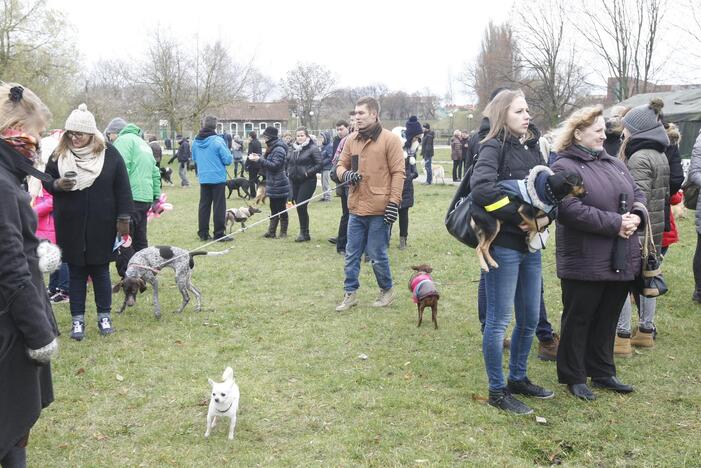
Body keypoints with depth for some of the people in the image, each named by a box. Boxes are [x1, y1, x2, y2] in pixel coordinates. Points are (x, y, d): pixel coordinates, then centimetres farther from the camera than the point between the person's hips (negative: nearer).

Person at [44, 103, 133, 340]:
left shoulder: (109, 154, -6)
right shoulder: (59, 155, -1)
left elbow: (122, 187, -3)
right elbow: (46, 181, 8)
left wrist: (124, 218, -5)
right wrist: (57, 185, -15)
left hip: (101, 226, -1)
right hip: (70, 226, 2)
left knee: (100, 270, 9)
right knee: (76, 272, 9)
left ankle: (104, 316, 23)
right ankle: (77, 319, 18)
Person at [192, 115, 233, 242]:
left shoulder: (196, 142, 2)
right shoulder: (217, 141, -15)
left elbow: (194, 159, 16)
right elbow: (228, 159, -13)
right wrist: (230, 156, 8)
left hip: (203, 178, 5)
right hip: (218, 178, -5)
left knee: (204, 205, 12)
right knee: (219, 206, 1)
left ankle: (203, 233, 14)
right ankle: (219, 234, 1)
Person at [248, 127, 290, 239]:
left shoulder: (279, 150, -16)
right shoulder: (271, 149, 14)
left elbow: (275, 165, -24)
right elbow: (264, 165, 19)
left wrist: (260, 160, -22)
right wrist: (255, 160, 3)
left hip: (279, 186, -10)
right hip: (272, 185, 10)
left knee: (281, 209, 0)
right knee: (274, 209, 12)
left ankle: (283, 232, 8)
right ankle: (271, 232, 16)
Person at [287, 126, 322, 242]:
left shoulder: (313, 148, -8)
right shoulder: (292, 148, 12)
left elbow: (319, 165, -12)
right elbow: (288, 162, 24)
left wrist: (308, 173, -17)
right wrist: (289, 172, 8)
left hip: (307, 181, -6)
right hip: (294, 181, 7)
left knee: (301, 205, -11)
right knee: (298, 206, 8)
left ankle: (304, 233, -1)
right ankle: (304, 233, 18)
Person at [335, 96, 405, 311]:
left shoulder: (390, 139, -6)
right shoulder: (351, 139, 9)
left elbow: (398, 173, -8)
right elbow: (341, 165, 16)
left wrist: (394, 202, -14)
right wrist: (346, 174, -8)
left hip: (379, 210, -5)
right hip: (356, 208, 5)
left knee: (377, 256, 3)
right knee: (352, 254, 10)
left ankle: (387, 291, 24)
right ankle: (350, 294, 21)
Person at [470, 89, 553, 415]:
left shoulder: (531, 147, 12)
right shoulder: (494, 148, -11)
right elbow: (482, 189, -28)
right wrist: (518, 217, -22)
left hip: (530, 245, 8)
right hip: (503, 245, -8)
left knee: (529, 319, 15)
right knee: (499, 320, 2)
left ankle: (518, 378, 32)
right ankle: (497, 390, 14)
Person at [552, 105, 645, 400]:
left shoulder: (615, 164, 15)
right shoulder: (564, 167, -11)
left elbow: (637, 195, 16)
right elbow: (572, 210, -22)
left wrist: (635, 216, -7)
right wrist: (615, 223, -20)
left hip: (621, 260, 7)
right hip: (584, 262, -7)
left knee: (607, 320, 16)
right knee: (578, 320, 6)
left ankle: (602, 373, 30)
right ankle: (574, 377, 19)